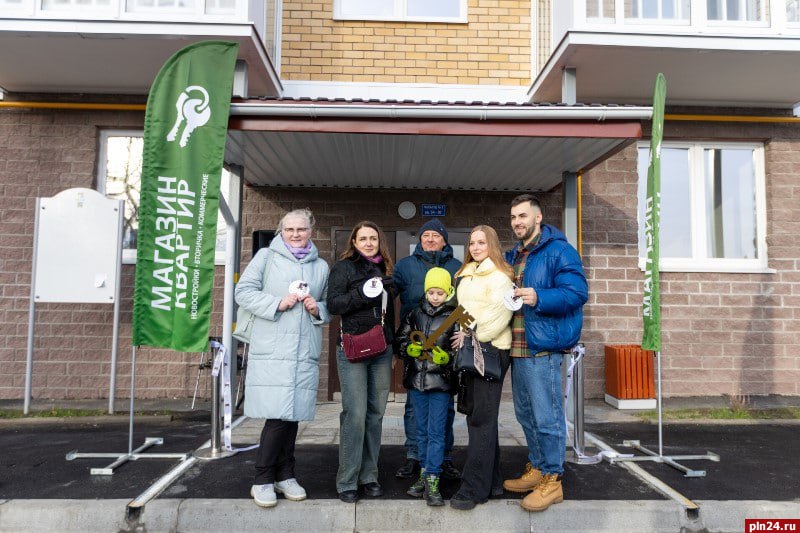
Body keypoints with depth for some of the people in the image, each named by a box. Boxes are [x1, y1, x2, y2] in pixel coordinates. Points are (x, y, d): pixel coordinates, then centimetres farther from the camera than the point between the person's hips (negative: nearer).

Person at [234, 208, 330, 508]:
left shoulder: (321, 266, 15)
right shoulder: (266, 256, 5)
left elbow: (331, 307, 21)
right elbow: (243, 291, 0)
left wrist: (317, 309, -1)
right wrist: (277, 303, -11)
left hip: (305, 352, 4)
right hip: (271, 350, -3)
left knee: (293, 414, 8)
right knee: (277, 415, -8)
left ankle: (284, 476, 24)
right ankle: (263, 480, 10)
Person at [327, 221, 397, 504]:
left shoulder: (385, 269, 16)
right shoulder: (344, 267, 2)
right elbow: (333, 304, -9)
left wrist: (394, 346, 18)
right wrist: (365, 292, -20)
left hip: (382, 352, 5)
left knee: (376, 413, 6)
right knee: (355, 413, -9)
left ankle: (369, 475, 18)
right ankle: (347, 481, 3)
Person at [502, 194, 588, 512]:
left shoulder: (558, 250, -8)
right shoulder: (513, 256, 18)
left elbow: (577, 293, -18)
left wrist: (538, 298, -29)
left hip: (542, 348, -9)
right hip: (517, 347, 9)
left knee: (546, 417, -2)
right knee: (525, 413, 17)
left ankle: (553, 481, 12)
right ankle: (537, 469, 32)